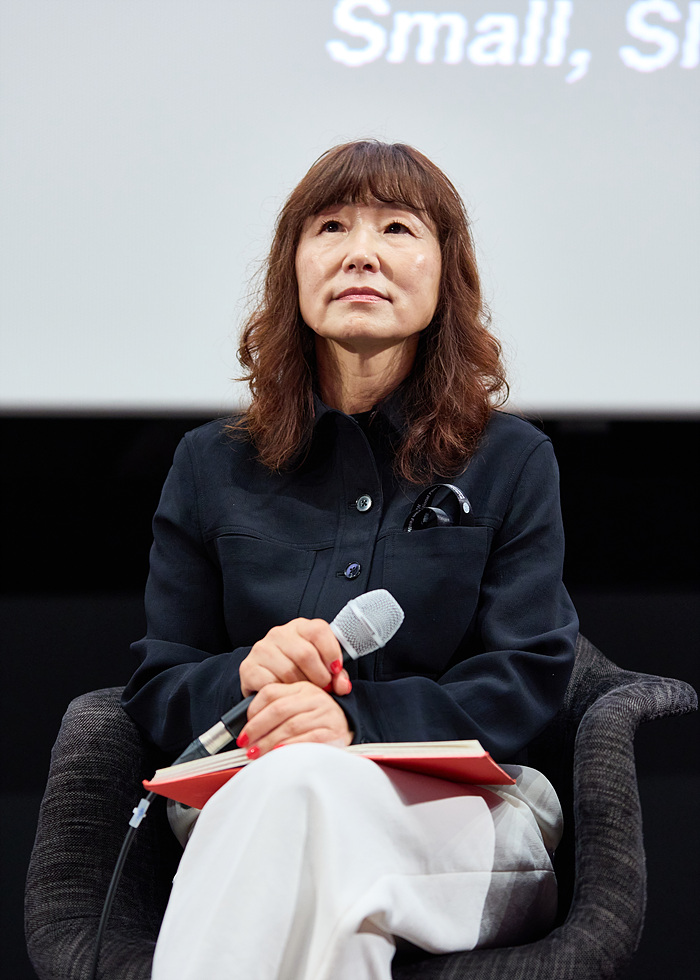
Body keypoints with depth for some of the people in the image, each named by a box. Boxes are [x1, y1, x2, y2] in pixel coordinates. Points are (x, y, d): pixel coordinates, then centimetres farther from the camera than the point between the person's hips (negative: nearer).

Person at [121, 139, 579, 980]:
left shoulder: (511, 462, 10)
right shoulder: (213, 467, 16)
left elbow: (527, 684, 0)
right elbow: (156, 689, 14)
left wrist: (360, 718, -19)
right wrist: (245, 674, -12)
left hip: (466, 813, -1)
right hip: (249, 807, 1)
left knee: (303, 785, -38)